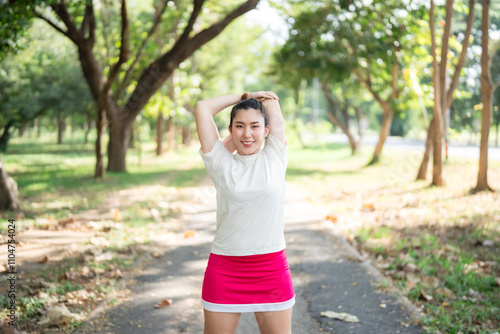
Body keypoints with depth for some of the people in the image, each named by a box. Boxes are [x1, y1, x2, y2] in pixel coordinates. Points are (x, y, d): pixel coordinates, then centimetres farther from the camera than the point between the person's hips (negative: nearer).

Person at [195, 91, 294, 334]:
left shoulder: (275, 158, 4)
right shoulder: (221, 163, 2)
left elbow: (271, 101, 8)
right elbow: (202, 108, 2)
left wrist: (253, 97, 25)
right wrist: (242, 98, 12)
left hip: (271, 269, 1)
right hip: (225, 268, 0)